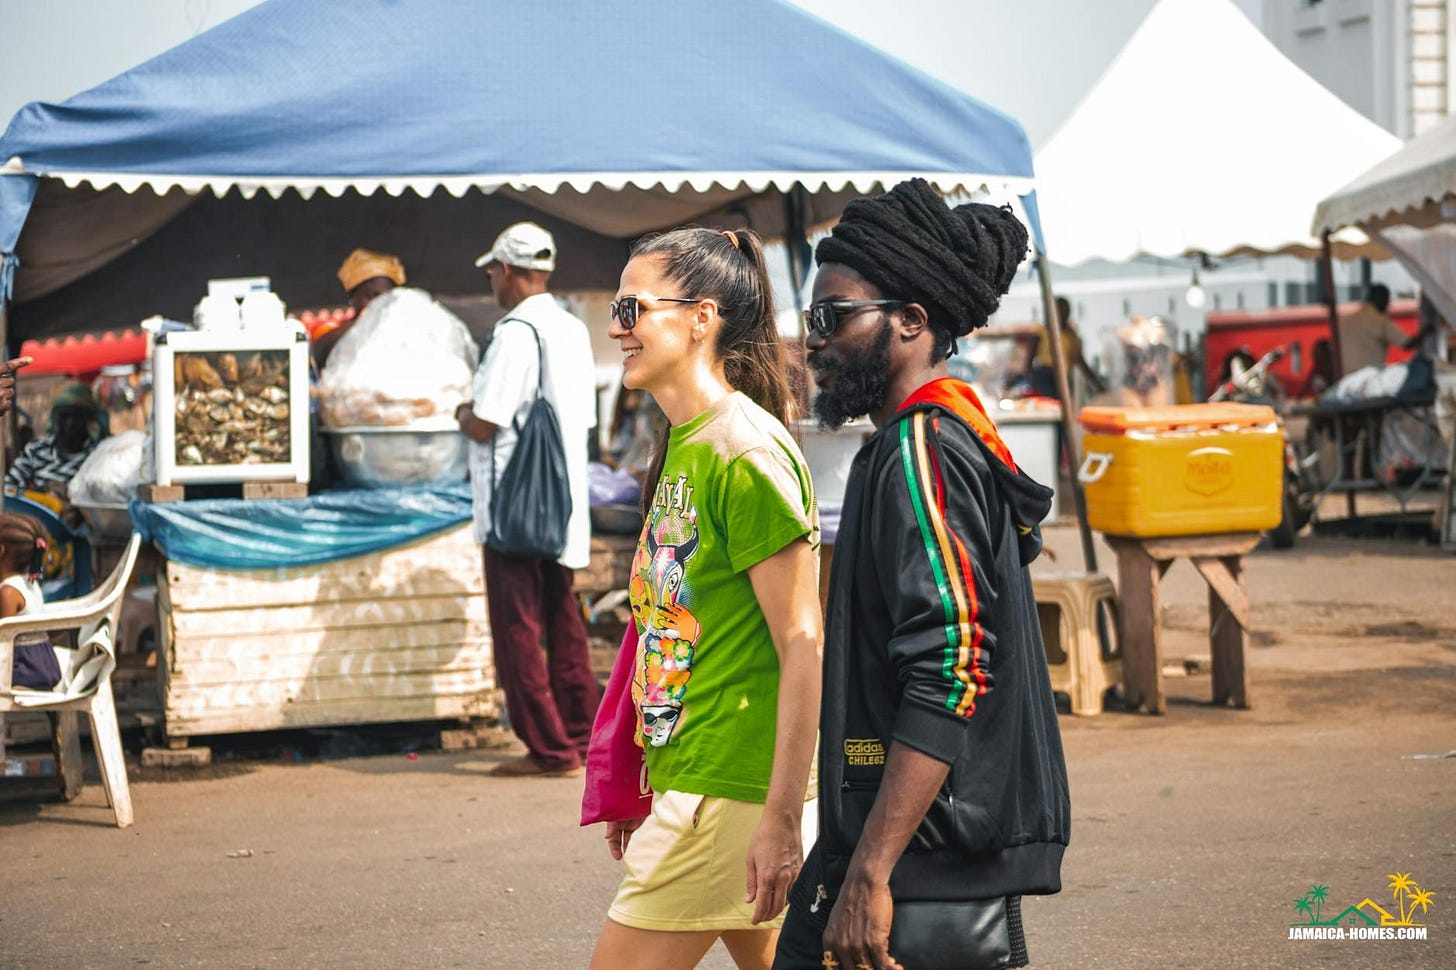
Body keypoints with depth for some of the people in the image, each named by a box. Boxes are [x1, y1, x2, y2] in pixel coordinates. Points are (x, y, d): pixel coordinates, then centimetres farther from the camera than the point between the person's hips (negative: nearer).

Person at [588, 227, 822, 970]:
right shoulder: (685, 445, 13)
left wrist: (781, 819, -22)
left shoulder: (745, 453, -16)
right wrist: (645, 784, 20)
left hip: (726, 791, -10)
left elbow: (803, 647, -19)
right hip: (689, 773, 10)